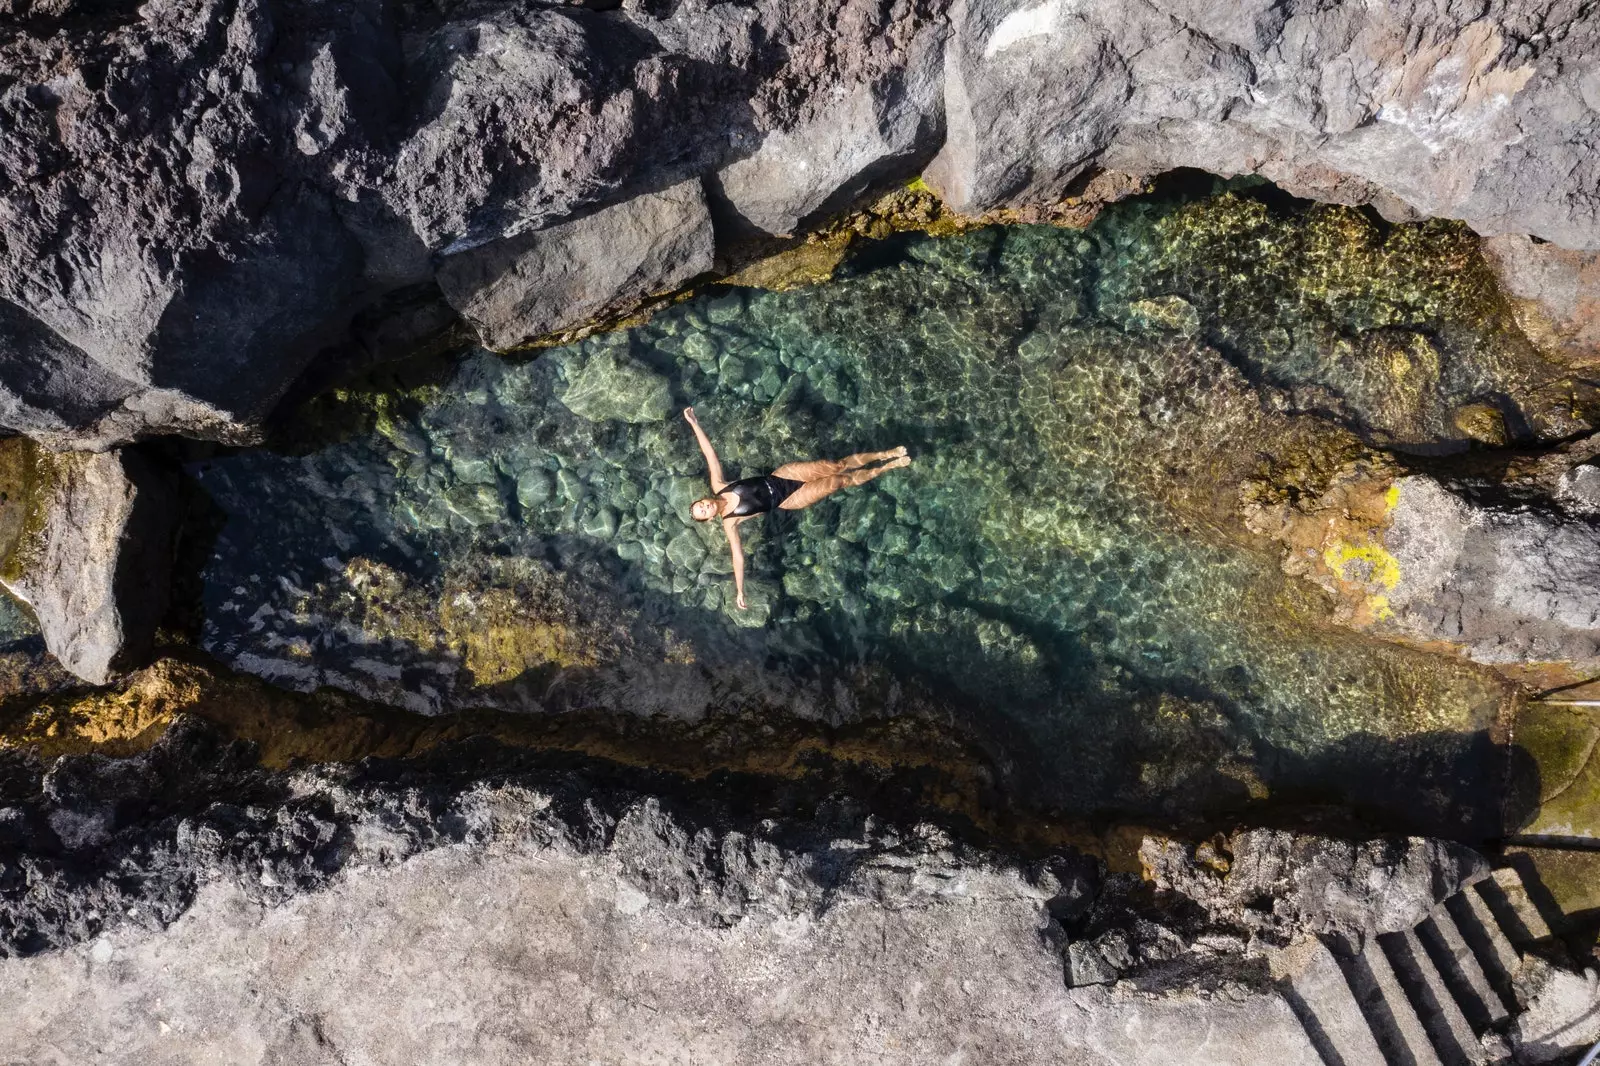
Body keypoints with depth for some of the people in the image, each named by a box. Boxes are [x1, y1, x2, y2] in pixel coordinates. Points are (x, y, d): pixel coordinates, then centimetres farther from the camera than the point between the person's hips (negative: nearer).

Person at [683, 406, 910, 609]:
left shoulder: (718, 487, -6)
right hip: (786, 501, -3)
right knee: (837, 482, -10)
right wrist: (739, 592, -20)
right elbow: (738, 555, -15)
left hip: (779, 477, 3)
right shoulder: (729, 521, -12)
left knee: (835, 466, -5)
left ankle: (885, 454, 12)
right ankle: (887, 467, 7)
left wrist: (693, 422, -15)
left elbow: (709, 452, -8)